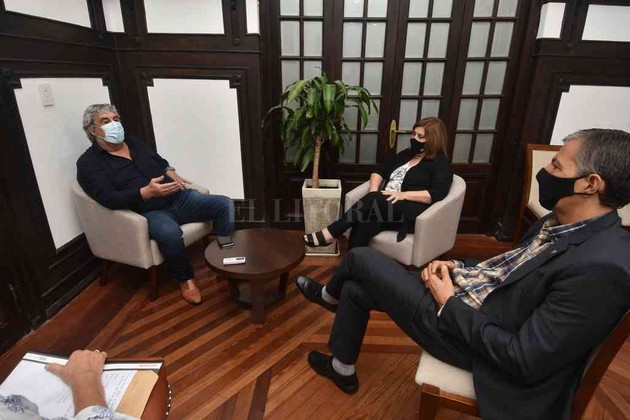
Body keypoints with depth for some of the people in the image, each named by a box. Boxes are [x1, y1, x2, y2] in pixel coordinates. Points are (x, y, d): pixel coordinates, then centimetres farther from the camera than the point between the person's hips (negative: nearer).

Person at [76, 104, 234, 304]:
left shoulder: (134, 142, 18)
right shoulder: (88, 163, -1)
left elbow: (160, 161, 27)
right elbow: (109, 199, -15)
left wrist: (170, 172, 3)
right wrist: (147, 192, -30)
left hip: (179, 198, 7)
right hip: (149, 212, -6)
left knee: (225, 204, -11)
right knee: (169, 232, -40)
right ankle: (186, 279, -14)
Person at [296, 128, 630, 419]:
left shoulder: (602, 267, -27)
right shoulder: (561, 224, 1)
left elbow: (524, 361, -26)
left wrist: (450, 302, -18)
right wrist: (457, 268, -1)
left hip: (472, 335, -8)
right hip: (463, 299, 9)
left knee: (361, 258, -1)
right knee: (355, 289, 11)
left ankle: (329, 295, 32)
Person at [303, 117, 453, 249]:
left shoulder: (440, 163, 3)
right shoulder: (406, 154, 23)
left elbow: (438, 193, -13)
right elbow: (379, 171, 19)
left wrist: (404, 195, -20)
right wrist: (373, 191, -2)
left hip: (410, 214, -5)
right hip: (385, 207, 5)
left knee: (373, 201, -33)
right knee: (363, 225, -30)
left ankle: (330, 234, -27)